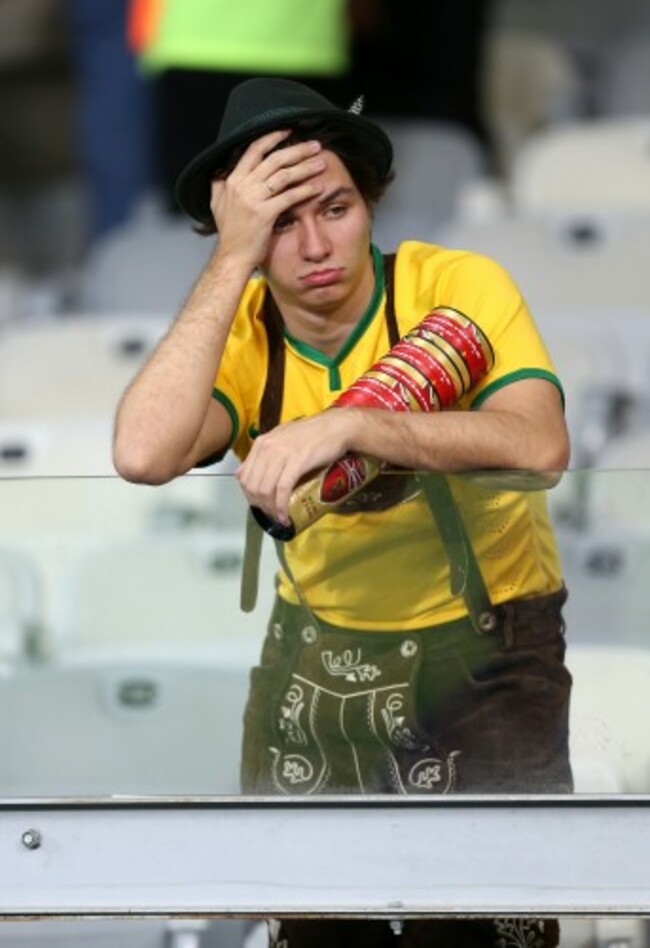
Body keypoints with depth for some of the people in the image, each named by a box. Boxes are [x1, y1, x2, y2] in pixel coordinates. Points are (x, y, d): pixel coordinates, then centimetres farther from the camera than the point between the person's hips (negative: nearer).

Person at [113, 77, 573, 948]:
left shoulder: (461, 287, -18)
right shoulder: (238, 332, -11)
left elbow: (541, 446, -34)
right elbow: (145, 454, -31)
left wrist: (347, 426, -42)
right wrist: (234, 262, -30)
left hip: (484, 646, -3)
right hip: (318, 651, 3)